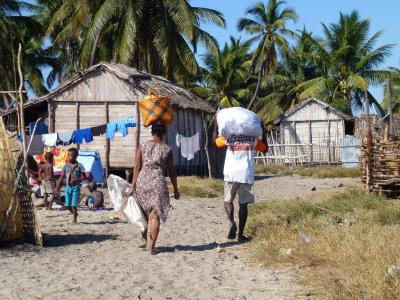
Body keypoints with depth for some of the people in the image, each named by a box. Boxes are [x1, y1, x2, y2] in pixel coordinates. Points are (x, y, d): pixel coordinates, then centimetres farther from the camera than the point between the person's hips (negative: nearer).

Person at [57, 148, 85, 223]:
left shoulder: (79, 166, -7)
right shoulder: (66, 165, 4)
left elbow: (83, 177, -7)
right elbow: (62, 176, 9)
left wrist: (76, 180, -23)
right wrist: (58, 184, -3)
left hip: (76, 187, -4)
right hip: (68, 187, 4)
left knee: (74, 205, -5)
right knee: (67, 205, 6)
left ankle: (75, 220, 9)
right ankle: (74, 213, 33)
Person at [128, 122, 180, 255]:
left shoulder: (142, 146, 5)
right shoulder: (167, 149, 1)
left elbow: (137, 167, 1)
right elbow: (171, 171, 5)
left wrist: (133, 186, 3)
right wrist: (176, 190, 14)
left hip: (142, 180, 2)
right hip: (158, 182, -2)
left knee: (144, 212, 23)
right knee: (155, 215, 1)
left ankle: (143, 239, 26)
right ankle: (152, 246, 0)